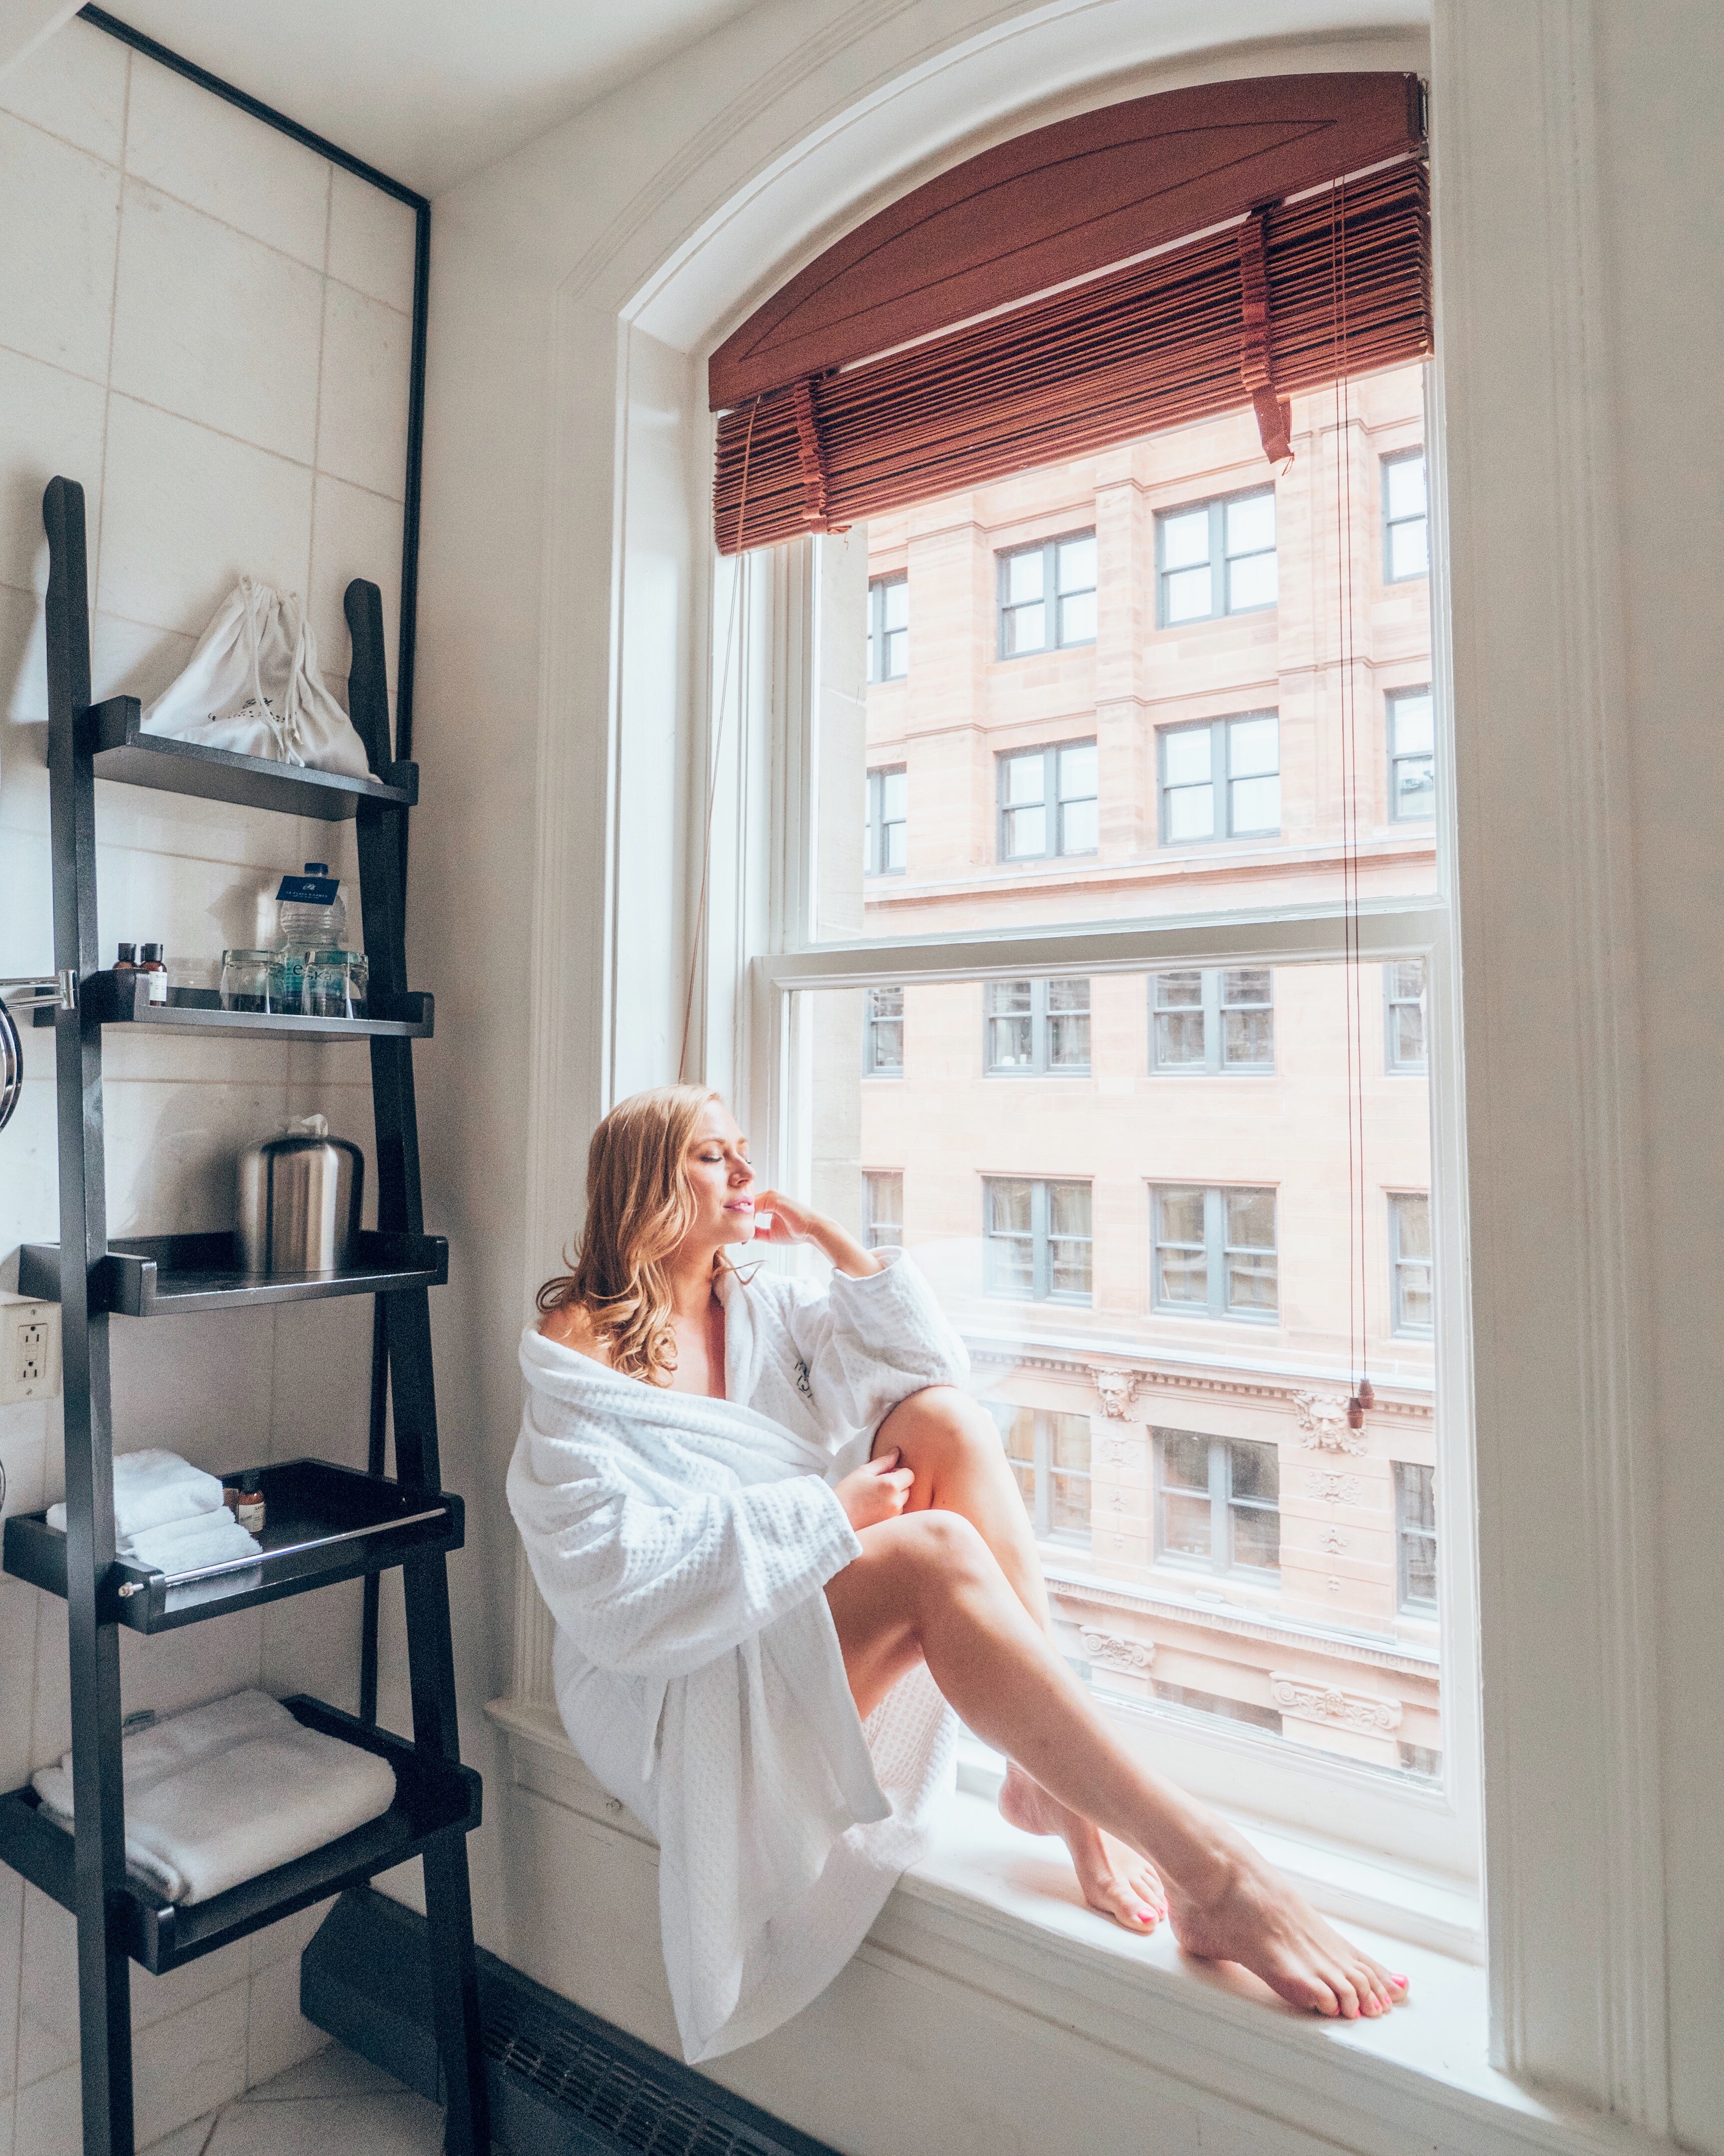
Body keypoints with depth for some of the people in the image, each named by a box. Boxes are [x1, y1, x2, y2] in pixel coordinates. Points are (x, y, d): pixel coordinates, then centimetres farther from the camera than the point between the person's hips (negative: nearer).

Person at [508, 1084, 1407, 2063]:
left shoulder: (764, 1307, 12)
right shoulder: (578, 1364, -8)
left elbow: (929, 1364, 3)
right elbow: (616, 1577, -18)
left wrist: (837, 1242, -3)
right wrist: (826, 1514, -21)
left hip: (820, 1624, 6)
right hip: (685, 1687, -6)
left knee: (946, 1421, -19)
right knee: (934, 1548, -33)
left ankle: (1054, 1776, -23)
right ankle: (1212, 1872, -35)